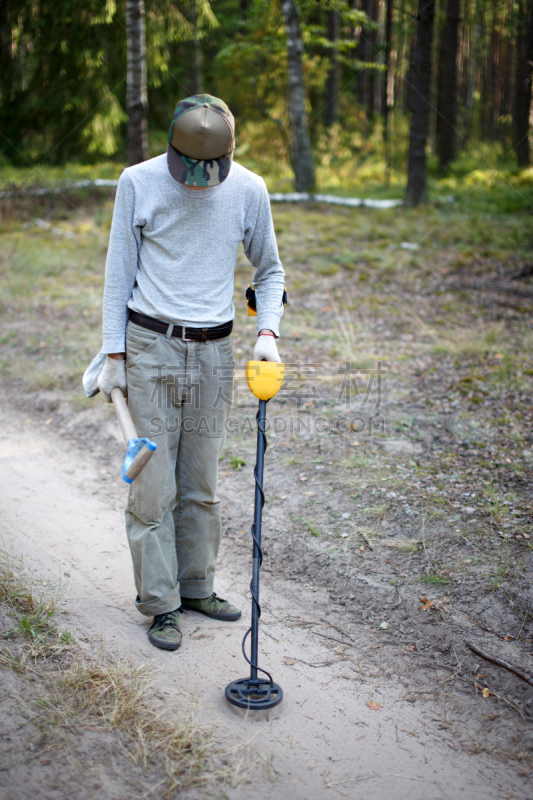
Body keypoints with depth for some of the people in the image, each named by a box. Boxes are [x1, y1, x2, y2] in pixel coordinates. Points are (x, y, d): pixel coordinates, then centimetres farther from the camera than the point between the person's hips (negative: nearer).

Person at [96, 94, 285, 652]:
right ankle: (160, 603, 13)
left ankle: (196, 585, 28)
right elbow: (119, 272, 1)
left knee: (201, 483, 11)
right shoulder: (138, 183, -5)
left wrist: (267, 331, -4)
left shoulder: (249, 189, 0)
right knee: (154, 484, 0)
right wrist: (113, 354, -1)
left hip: (213, 353, 2)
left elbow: (269, 270, 12)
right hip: (150, 347, -2)